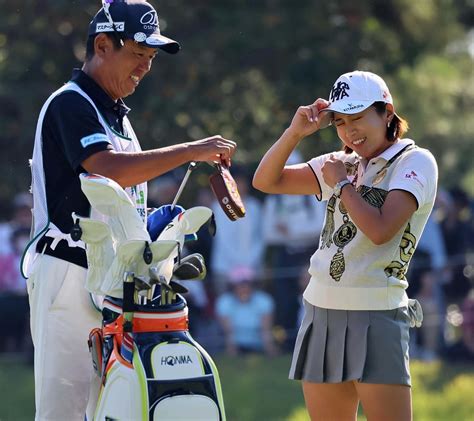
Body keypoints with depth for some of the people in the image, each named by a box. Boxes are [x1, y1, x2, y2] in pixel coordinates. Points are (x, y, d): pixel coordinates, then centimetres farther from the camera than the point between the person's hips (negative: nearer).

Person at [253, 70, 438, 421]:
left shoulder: (415, 162, -4)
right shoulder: (343, 164, 15)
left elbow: (381, 230, -19)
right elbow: (265, 181, 14)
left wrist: (342, 184, -6)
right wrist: (296, 132, 1)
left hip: (377, 316, -7)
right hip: (322, 311, 7)